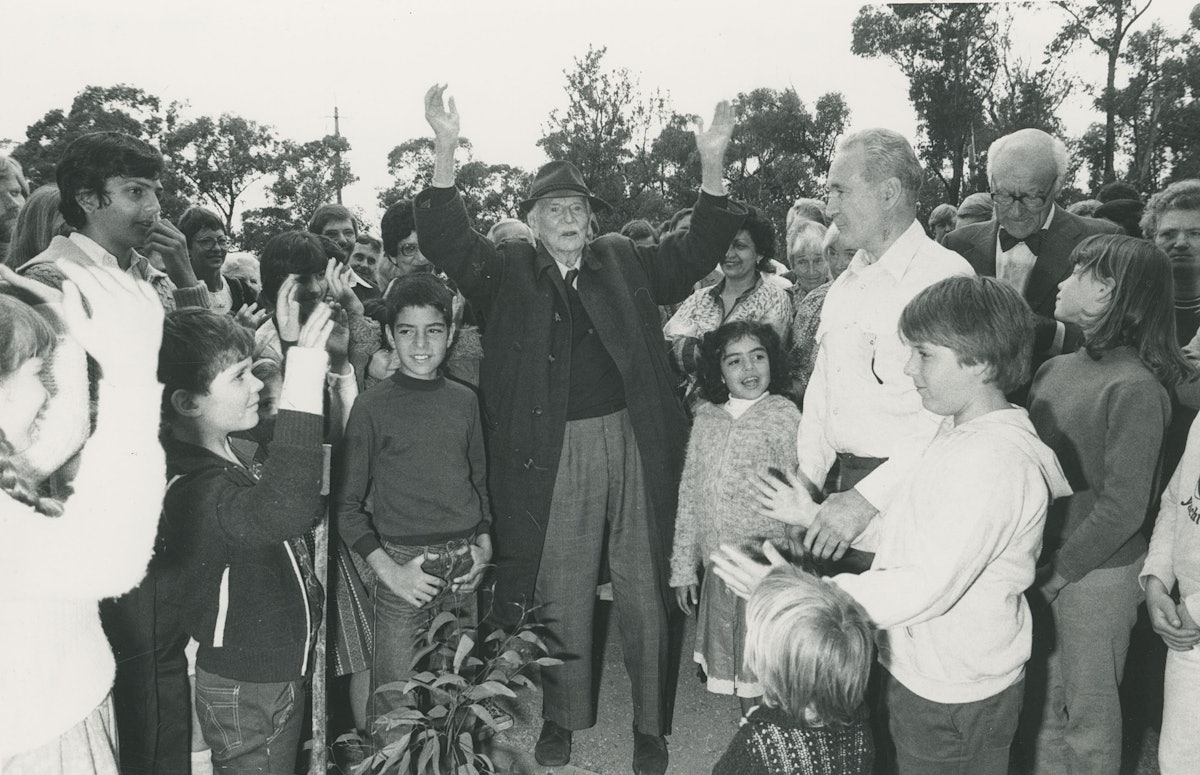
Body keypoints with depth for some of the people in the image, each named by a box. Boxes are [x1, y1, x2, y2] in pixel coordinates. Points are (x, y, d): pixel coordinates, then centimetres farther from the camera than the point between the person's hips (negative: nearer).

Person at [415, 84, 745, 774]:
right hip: (554, 452, -1)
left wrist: (712, 166, -9)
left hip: (634, 441, 1)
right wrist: (446, 149, -20)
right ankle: (563, 716, 30)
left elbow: (697, 253, 4)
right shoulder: (508, 270, 5)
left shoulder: (623, 260, 10)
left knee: (645, 589, 9)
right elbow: (447, 242, -7)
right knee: (561, 594, 12)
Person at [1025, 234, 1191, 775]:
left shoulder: (1134, 388, -19)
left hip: (1095, 573, -6)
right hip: (1042, 560, 6)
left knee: (1086, 715, 11)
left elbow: (1122, 508, -18)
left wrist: (1056, 570, -12)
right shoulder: (1056, 369, 2)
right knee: (1042, 698, 20)